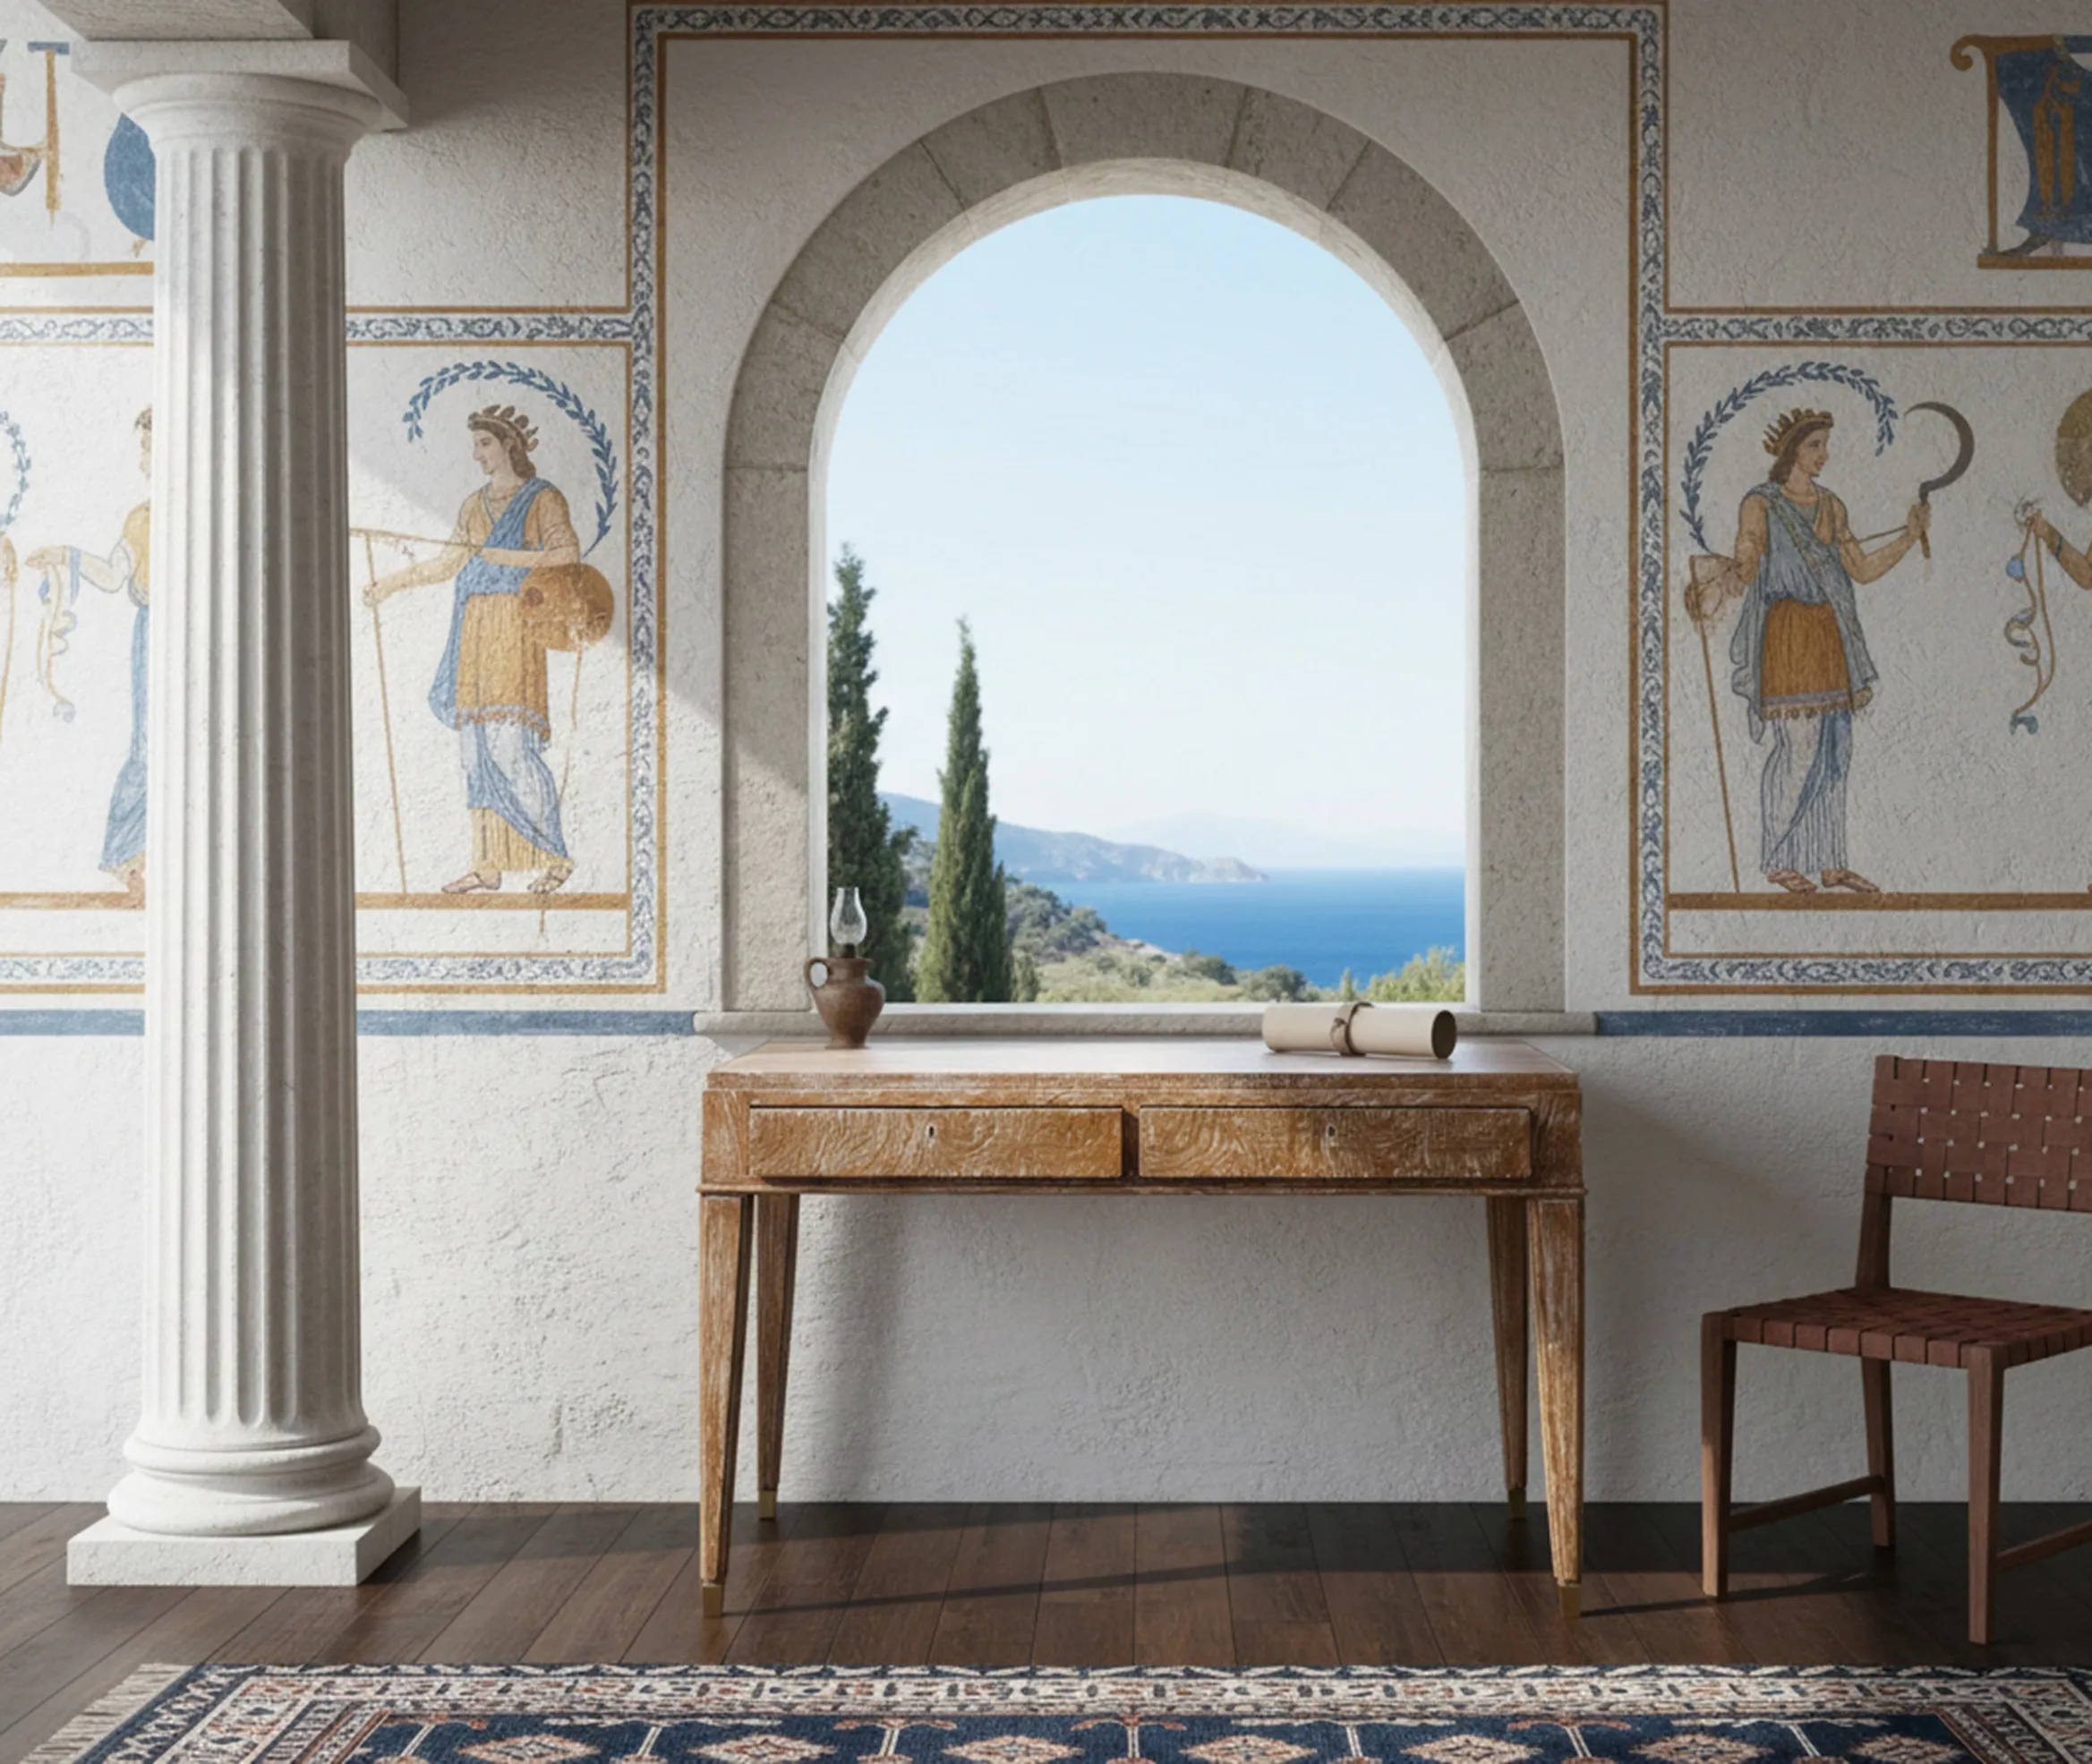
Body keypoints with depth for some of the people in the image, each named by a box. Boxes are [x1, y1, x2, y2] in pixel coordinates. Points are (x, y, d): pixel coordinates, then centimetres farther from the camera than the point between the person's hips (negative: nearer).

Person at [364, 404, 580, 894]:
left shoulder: (543, 500, -2)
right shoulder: (475, 505, 18)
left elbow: (568, 555, -14)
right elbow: (449, 562, 26)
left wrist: (510, 557, -24)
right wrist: (391, 583, 25)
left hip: (515, 628, -7)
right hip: (474, 630, 7)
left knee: (510, 742, -14)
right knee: (476, 744, 3)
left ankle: (554, 854, -6)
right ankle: (488, 863, 4)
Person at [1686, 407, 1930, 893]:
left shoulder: (1830, 507, 15)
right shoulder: (1760, 505, -3)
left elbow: (1862, 569, 14)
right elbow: (1744, 567, -15)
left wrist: (1909, 536, 7)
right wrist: (1714, 587, -36)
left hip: (1831, 639, 7)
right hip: (1787, 636, -7)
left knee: (1834, 749, 5)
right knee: (1798, 748, -10)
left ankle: (1831, 863, 10)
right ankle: (1778, 860, 0)